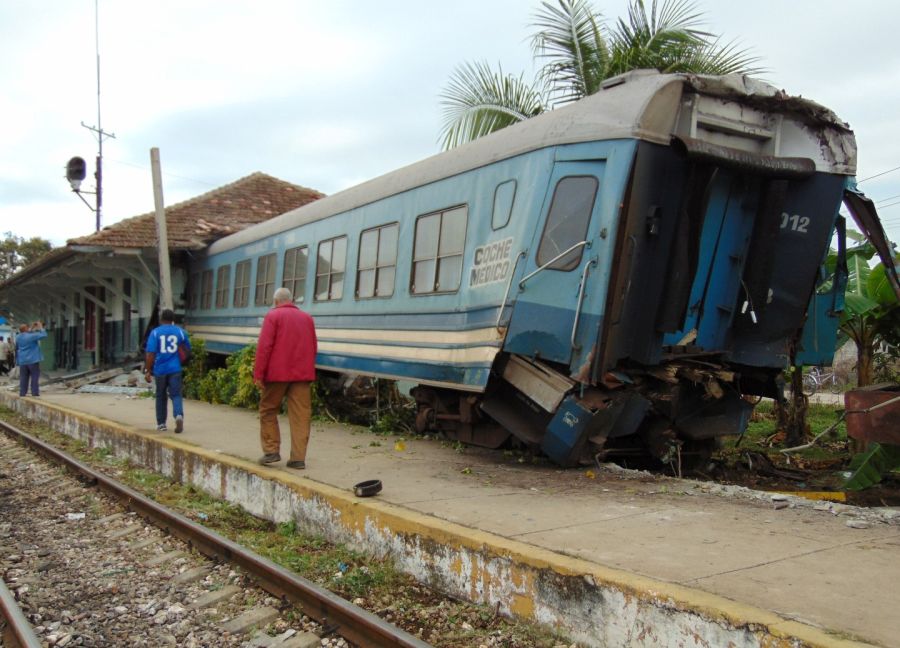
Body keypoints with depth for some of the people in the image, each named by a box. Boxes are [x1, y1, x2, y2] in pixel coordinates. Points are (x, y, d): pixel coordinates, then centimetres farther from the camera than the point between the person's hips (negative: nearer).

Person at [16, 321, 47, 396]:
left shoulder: (18, 337, 6)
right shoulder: (31, 336, -14)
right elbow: (44, 335, -12)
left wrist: (31, 328, 22)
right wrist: (40, 327, 4)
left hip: (22, 361, 6)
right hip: (33, 360, -6)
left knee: (23, 379, 8)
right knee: (35, 378, -1)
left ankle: (22, 394, 8)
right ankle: (35, 394, -4)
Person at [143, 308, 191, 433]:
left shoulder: (155, 332, -3)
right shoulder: (180, 331, 3)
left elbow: (150, 353, -9)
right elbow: (187, 350, 12)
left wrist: (147, 371, -6)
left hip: (160, 369, 0)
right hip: (175, 369, 0)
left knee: (161, 396, 14)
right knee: (176, 395, 0)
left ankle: (161, 423, 19)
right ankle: (179, 415, -26)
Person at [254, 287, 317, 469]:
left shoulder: (273, 315, -1)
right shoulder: (307, 318, 12)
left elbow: (264, 347, -8)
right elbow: (314, 347, 13)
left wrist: (258, 374, -8)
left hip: (277, 372, -3)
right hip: (302, 373, 3)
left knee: (268, 411, 13)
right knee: (300, 416, 2)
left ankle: (271, 450, 9)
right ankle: (298, 457, 0)